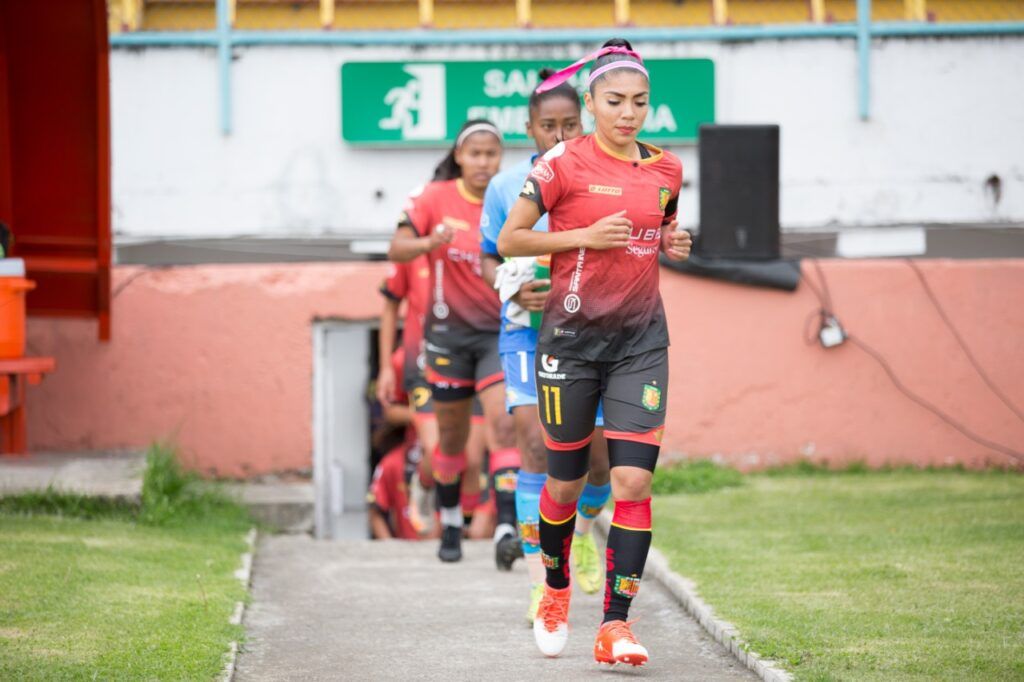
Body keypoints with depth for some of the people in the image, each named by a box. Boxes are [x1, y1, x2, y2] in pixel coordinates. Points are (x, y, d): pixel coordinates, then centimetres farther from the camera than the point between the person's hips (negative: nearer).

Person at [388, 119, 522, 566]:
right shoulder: (436, 198, -5)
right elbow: (396, 251, -9)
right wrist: (431, 242, -28)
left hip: (500, 331, 0)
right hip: (449, 330, 0)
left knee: (503, 423, -18)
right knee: (452, 434, 10)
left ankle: (506, 529, -25)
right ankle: (450, 522, 33)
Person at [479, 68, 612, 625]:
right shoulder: (506, 187, 0)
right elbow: (489, 259, 9)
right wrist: (515, 289, -12)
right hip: (528, 333, -1)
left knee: (601, 460, 0)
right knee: (537, 449, -14)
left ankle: (582, 527, 36)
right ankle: (542, 584, -10)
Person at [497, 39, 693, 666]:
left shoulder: (667, 169, 6)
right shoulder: (564, 162, -7)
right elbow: (509, 240, -5)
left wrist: (674, 245, 2)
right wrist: (586, 235, -15)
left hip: (641, 339, 3)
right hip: (573, 337, -2)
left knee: (635, 478, -10)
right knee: (567, 481, 8)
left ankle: (616, 627, -8)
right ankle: (556, 590, 36)